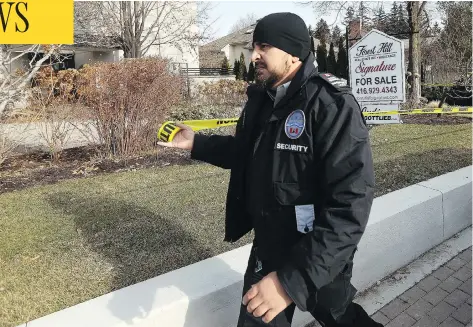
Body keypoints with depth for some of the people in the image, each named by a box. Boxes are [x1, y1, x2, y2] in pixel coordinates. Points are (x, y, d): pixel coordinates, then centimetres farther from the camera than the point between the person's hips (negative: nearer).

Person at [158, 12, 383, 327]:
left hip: (320, 261, -6)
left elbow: (350, 204, -31)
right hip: (266, 251, 7)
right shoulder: (260, 98, 0)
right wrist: (196, 143, 4)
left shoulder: (333, 105, -25)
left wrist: (293, 278, -34)